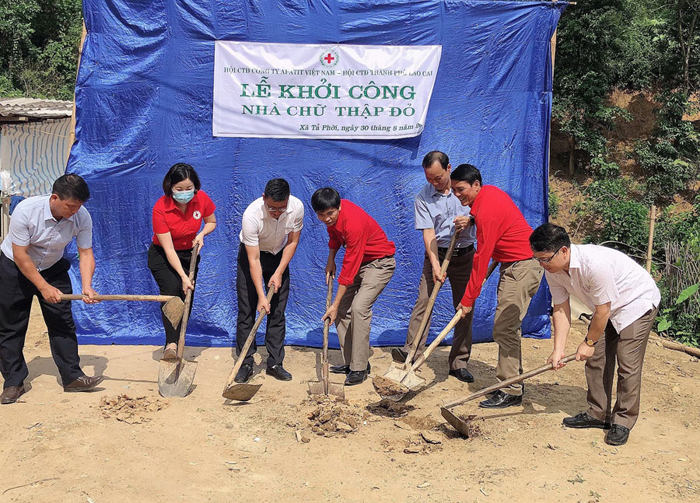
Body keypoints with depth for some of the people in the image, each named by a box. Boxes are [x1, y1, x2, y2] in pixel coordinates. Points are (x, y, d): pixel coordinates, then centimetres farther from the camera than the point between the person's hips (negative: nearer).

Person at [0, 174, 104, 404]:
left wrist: (87, 287, -30)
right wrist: (44, 287, -25)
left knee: (63, 323, -1)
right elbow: (20, 256, -25)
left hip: (52, 268, 3)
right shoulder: (26, 210, -31)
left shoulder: (82, 217, -21)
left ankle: (72, 377, 7)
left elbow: (86, 253, -15)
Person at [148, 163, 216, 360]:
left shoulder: (202, 199, -16)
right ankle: (171, 344, -32)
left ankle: (177, 344, 10)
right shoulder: (160, 208, -26)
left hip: (189, 254, 4)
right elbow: (168, 249, -27)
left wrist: (201, 234, -16)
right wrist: (183, 276, -32)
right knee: (172, 290, -26)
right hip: (162, 256, -4)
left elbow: (212, 222, 6)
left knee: (186, 297, -1)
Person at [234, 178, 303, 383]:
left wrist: (279, 273, -14)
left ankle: (275, 363, 8)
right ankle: (246, 364, 4)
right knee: (247, 311, -6)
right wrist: (261, 296, -34)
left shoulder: (297, 207, -25)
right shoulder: (251, 215, -35)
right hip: (251, 254, -3)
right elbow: (254, 260, -32)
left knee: (278, 312, 0)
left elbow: (292, 242, -8)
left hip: (278, 255, 3)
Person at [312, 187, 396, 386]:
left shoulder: (353, 223, -34)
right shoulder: (331, 217, -9)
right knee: (342, 309, 1)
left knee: (359, 307, -23)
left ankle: (360, 368, -17)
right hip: (359, 260, 9)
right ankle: (350, 362, 9)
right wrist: (330, 260, 0)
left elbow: (349, 268, -31)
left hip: (380, 262, -9)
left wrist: (334, 304, -28)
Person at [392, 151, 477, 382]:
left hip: (465, 254, 1)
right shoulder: (423, 197, -6)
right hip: (437, 253, -1)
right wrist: (435, 265, -24)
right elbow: (428, 233, -12)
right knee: (424, 300, -14)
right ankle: (411, 352, -15)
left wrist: (470, 219, -19)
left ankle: (459, 362, 10)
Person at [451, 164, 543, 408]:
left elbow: (481, 259, -20)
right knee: (508, 327, 14)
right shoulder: (490, 193, 8)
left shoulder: (487, 211, -22)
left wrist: (468, 300, -15)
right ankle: (514, 382, 23)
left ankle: (510, 392, -5)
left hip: (522, 267, -11)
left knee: (504, 329, -11)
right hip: (515, 264, 11)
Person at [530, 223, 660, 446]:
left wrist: (589, 342, -15)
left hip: (638, 302, -8)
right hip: (606, 307, 8)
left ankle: (623, 422, 3)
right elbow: (561, 309, -9)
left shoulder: (594, 264, -39)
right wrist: (558, 349, -14)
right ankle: (598, 414, 19)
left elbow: (603, 311, -28)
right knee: (596, 360, 6)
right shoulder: (553, 269, -15)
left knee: (628, 364, -10)